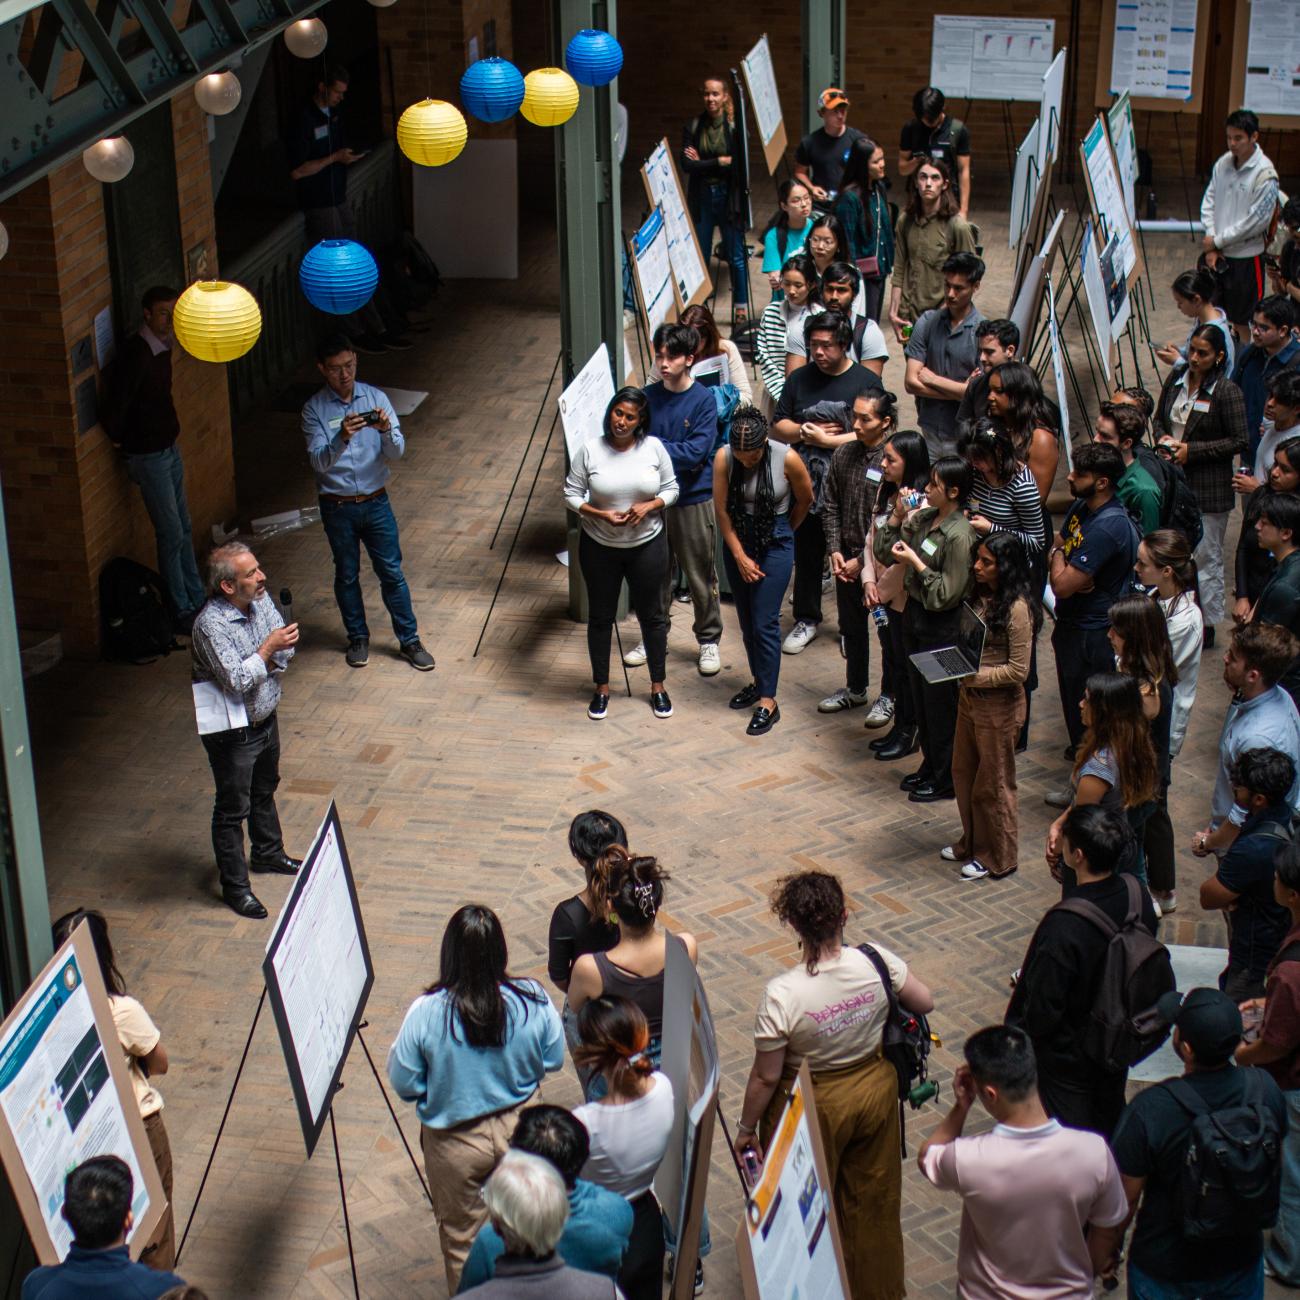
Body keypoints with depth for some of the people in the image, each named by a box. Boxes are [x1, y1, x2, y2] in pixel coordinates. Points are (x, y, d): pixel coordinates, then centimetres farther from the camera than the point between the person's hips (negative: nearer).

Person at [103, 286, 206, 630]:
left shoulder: (162, 345, 4)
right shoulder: (136, 353, -25)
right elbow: (115, 406, -27)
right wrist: (119, 440, -11)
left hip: (168, 447, 9)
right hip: (149, 455, -9)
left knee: (183, 528, 17)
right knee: (171, 534, 0)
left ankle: (197, 600, 29)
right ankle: (181, 612, 10)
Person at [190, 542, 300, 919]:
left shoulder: (261, 600, -6)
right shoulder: (211, 625, -29)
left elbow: (286, 650, 0)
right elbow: (237, 680, -31)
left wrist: (265, 662, -19)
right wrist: (268, 649, -25)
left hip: (265, 716, 8)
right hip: (233, 732, -8)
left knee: (264, 790, 28)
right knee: (233, 809, 6)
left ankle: (268, 853, 49)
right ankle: (235, 886, 19)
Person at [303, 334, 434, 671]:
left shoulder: (376, 397, -5)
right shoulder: (314, 410, -9)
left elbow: (396, 453, -8)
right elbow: (319, 462, -19)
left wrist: (386, 430, -30)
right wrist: (341, 438, -38)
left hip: (376, 502, 1)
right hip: (337, 507, -1)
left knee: (392, 572, 4)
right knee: (347, 575, 12)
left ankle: (409, 640, 14)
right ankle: (358, 638, 28)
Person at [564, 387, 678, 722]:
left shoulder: (654, 448, -8)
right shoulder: (590, 450, -12)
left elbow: (671, 488, 1)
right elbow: (571, 494, -6)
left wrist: (649, 506, -19)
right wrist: (601, 514, -21)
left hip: (647, 545, 1)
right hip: (599, 547, -1)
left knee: (652, 616, 12)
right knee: (600, 617, 11)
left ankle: (658, 686, 28)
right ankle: (601, 687, 26)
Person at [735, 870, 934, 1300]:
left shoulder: (781, 995, -31)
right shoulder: (877, 962, -22)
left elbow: (766, 1077, -20)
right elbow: (925, 1004, -3)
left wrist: (746, 1128, -3)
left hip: (812, 1108, -4)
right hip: (876, 1089, 4)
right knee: (874, 1199, 25)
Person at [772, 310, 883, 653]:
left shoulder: (865, 382, -7)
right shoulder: (800, 379, 6)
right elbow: (778, 426, 8)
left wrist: (824, 440, -17)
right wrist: (803, 431, -12)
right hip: (806, 488, 4)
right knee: (807, 557, 14)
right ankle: (806, 621, 28)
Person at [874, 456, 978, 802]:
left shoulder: (959, 535, -22)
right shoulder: (923, 518, 1)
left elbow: (947, 594, -22)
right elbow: (883, 551, 7)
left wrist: (915, 562, -20)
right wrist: (898, 514, -2)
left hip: (941, 625, -8)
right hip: (915, 614, 8)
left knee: (940, 703, 5)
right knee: (920, 697, 18)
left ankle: (946, 779, 18)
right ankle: (930, 766, 34)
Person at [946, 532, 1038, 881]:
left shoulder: (1017, 608, -23)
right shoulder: (981, 597, 2)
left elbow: (1018, 670, -22)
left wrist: (974, 676, -23)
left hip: (999, 705, -8)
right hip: (970, 698, 8)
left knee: (992, 785, 6)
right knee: (964, 773, 20)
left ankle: (999, 858, 22)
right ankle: (972, 843, 38)